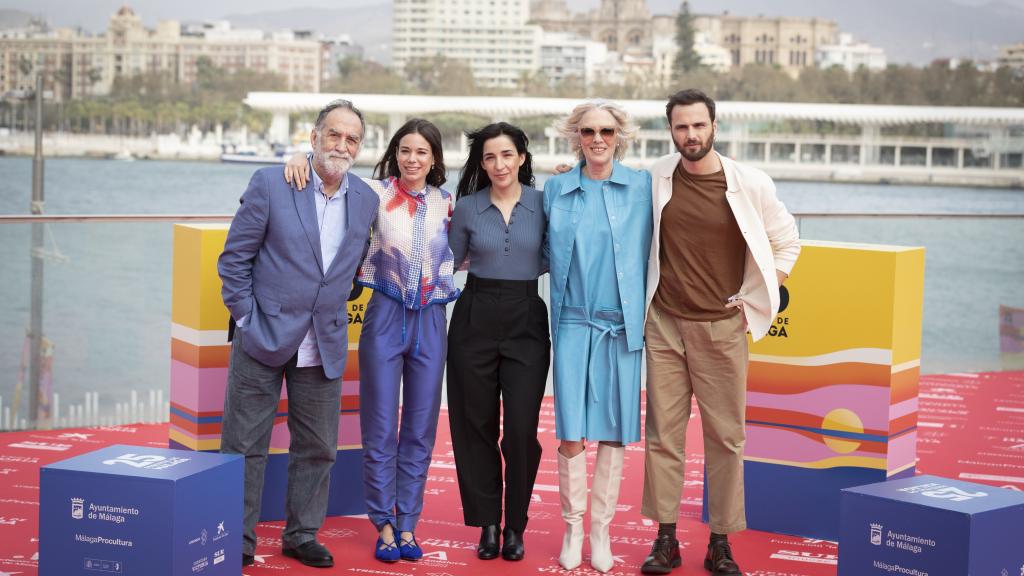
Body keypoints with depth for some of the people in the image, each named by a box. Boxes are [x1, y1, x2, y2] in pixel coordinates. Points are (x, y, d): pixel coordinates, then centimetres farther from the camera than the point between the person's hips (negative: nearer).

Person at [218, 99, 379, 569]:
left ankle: (302, 535, 25)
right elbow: (234, 258, -5)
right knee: (244, 445, 3)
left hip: (324, 348, 4)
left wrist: (333, 311, 11)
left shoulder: (366, 199, 3)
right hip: (264, 337, -3)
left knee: (318, 447, 11)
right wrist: (247, 319, -7)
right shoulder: (270, 184, -8)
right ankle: (238, 541, 15)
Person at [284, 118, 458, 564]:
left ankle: (407, 523, 18)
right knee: (381, 429, 2)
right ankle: (384, 525, 13)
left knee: (421, 428, 8)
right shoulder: (377, 192, -4)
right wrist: (301, 158, -20)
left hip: (431, 320, 3)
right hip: (386, 315, -3)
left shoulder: (446, 202, 4)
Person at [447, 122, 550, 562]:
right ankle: (487, 524, 16)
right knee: (476, 425, 4)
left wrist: (518, 269, 0)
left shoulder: (543, 203, 1)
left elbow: (550, 259, 9)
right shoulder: (467, 207, 2)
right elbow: (451, 262, 15)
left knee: (521, 428, -6)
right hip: (475, 319, 1)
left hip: (527, 321, -1)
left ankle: (515, 526, 9)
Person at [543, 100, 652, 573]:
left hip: (623, 323, 0)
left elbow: (650, 251, 6)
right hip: (573, 322, 0)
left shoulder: (642, 186, 3)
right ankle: (572, 528, 11)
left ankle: (601, 530, 13)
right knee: (571, 432, -3)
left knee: (614, 432, 2)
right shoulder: (556, 189, 6)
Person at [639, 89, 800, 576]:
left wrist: (751, 299, 4)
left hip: (722, 328, -1)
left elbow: (787, 243, 8)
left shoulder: (751, 184, -4)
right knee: (663, 431, 3)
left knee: (725, 435, 2)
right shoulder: (653, 180, -1)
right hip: (664, 323, 1)